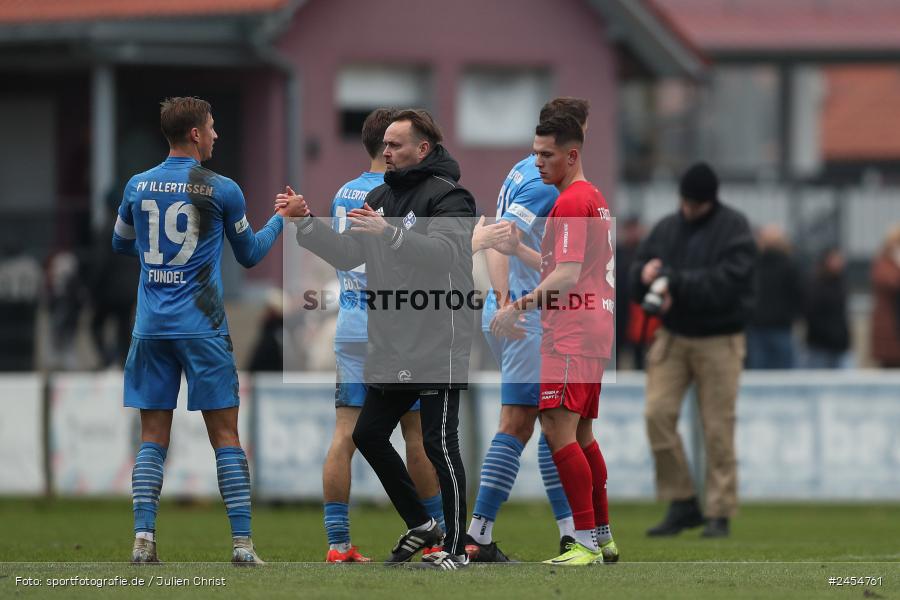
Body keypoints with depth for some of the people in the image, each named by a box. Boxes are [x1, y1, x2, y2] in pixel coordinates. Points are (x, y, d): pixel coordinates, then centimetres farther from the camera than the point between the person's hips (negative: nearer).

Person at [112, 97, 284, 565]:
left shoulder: (138, 187, 5)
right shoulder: (221, 190, -4)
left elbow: (121, 244, 22)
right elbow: (249, 254, 10)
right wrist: (281, 219, 25)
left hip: (150, 328, 3)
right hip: (202, 328, -3)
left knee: (153, 437, 6)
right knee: (225, 434, 1)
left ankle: (143, 536, -5)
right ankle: (242, 542, -4)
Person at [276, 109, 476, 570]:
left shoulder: (447, 196, -9)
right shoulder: (381, 196, 16)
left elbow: (445, 251, -25)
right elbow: (347, 255, 15)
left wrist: (391, 234, -37)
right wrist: (305, 223, 3)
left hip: (437, 346, -9)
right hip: (390, 345, 9)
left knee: (438, 444, -7)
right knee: (368, 435, 11)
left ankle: (455, 546, 2)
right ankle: (420, 524, 23)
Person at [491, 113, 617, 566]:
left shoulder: (571, 202, -12)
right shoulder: (593, 197, 20)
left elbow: (567, 276, -21)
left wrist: (518, 307, -21)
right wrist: (516, 247, 20)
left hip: (573, 333, -11)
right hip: (593, 329, 11)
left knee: (558, 429, -15)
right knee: (581, 435, 15)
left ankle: (586, 544, -20)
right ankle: (603, 539, 19)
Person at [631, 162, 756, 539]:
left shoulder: (733, 229, -5)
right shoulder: (667, 228, 11)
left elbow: (726, 281, -17)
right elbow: (638, 273, 11)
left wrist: (675, 282, -20)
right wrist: (646, 273, -13)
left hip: (718, 341, -4)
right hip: (672, 337, 4)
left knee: (718, 429, -4)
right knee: (657, 413, -9)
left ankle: (720, 513, 5)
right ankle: (682, 504, 1)